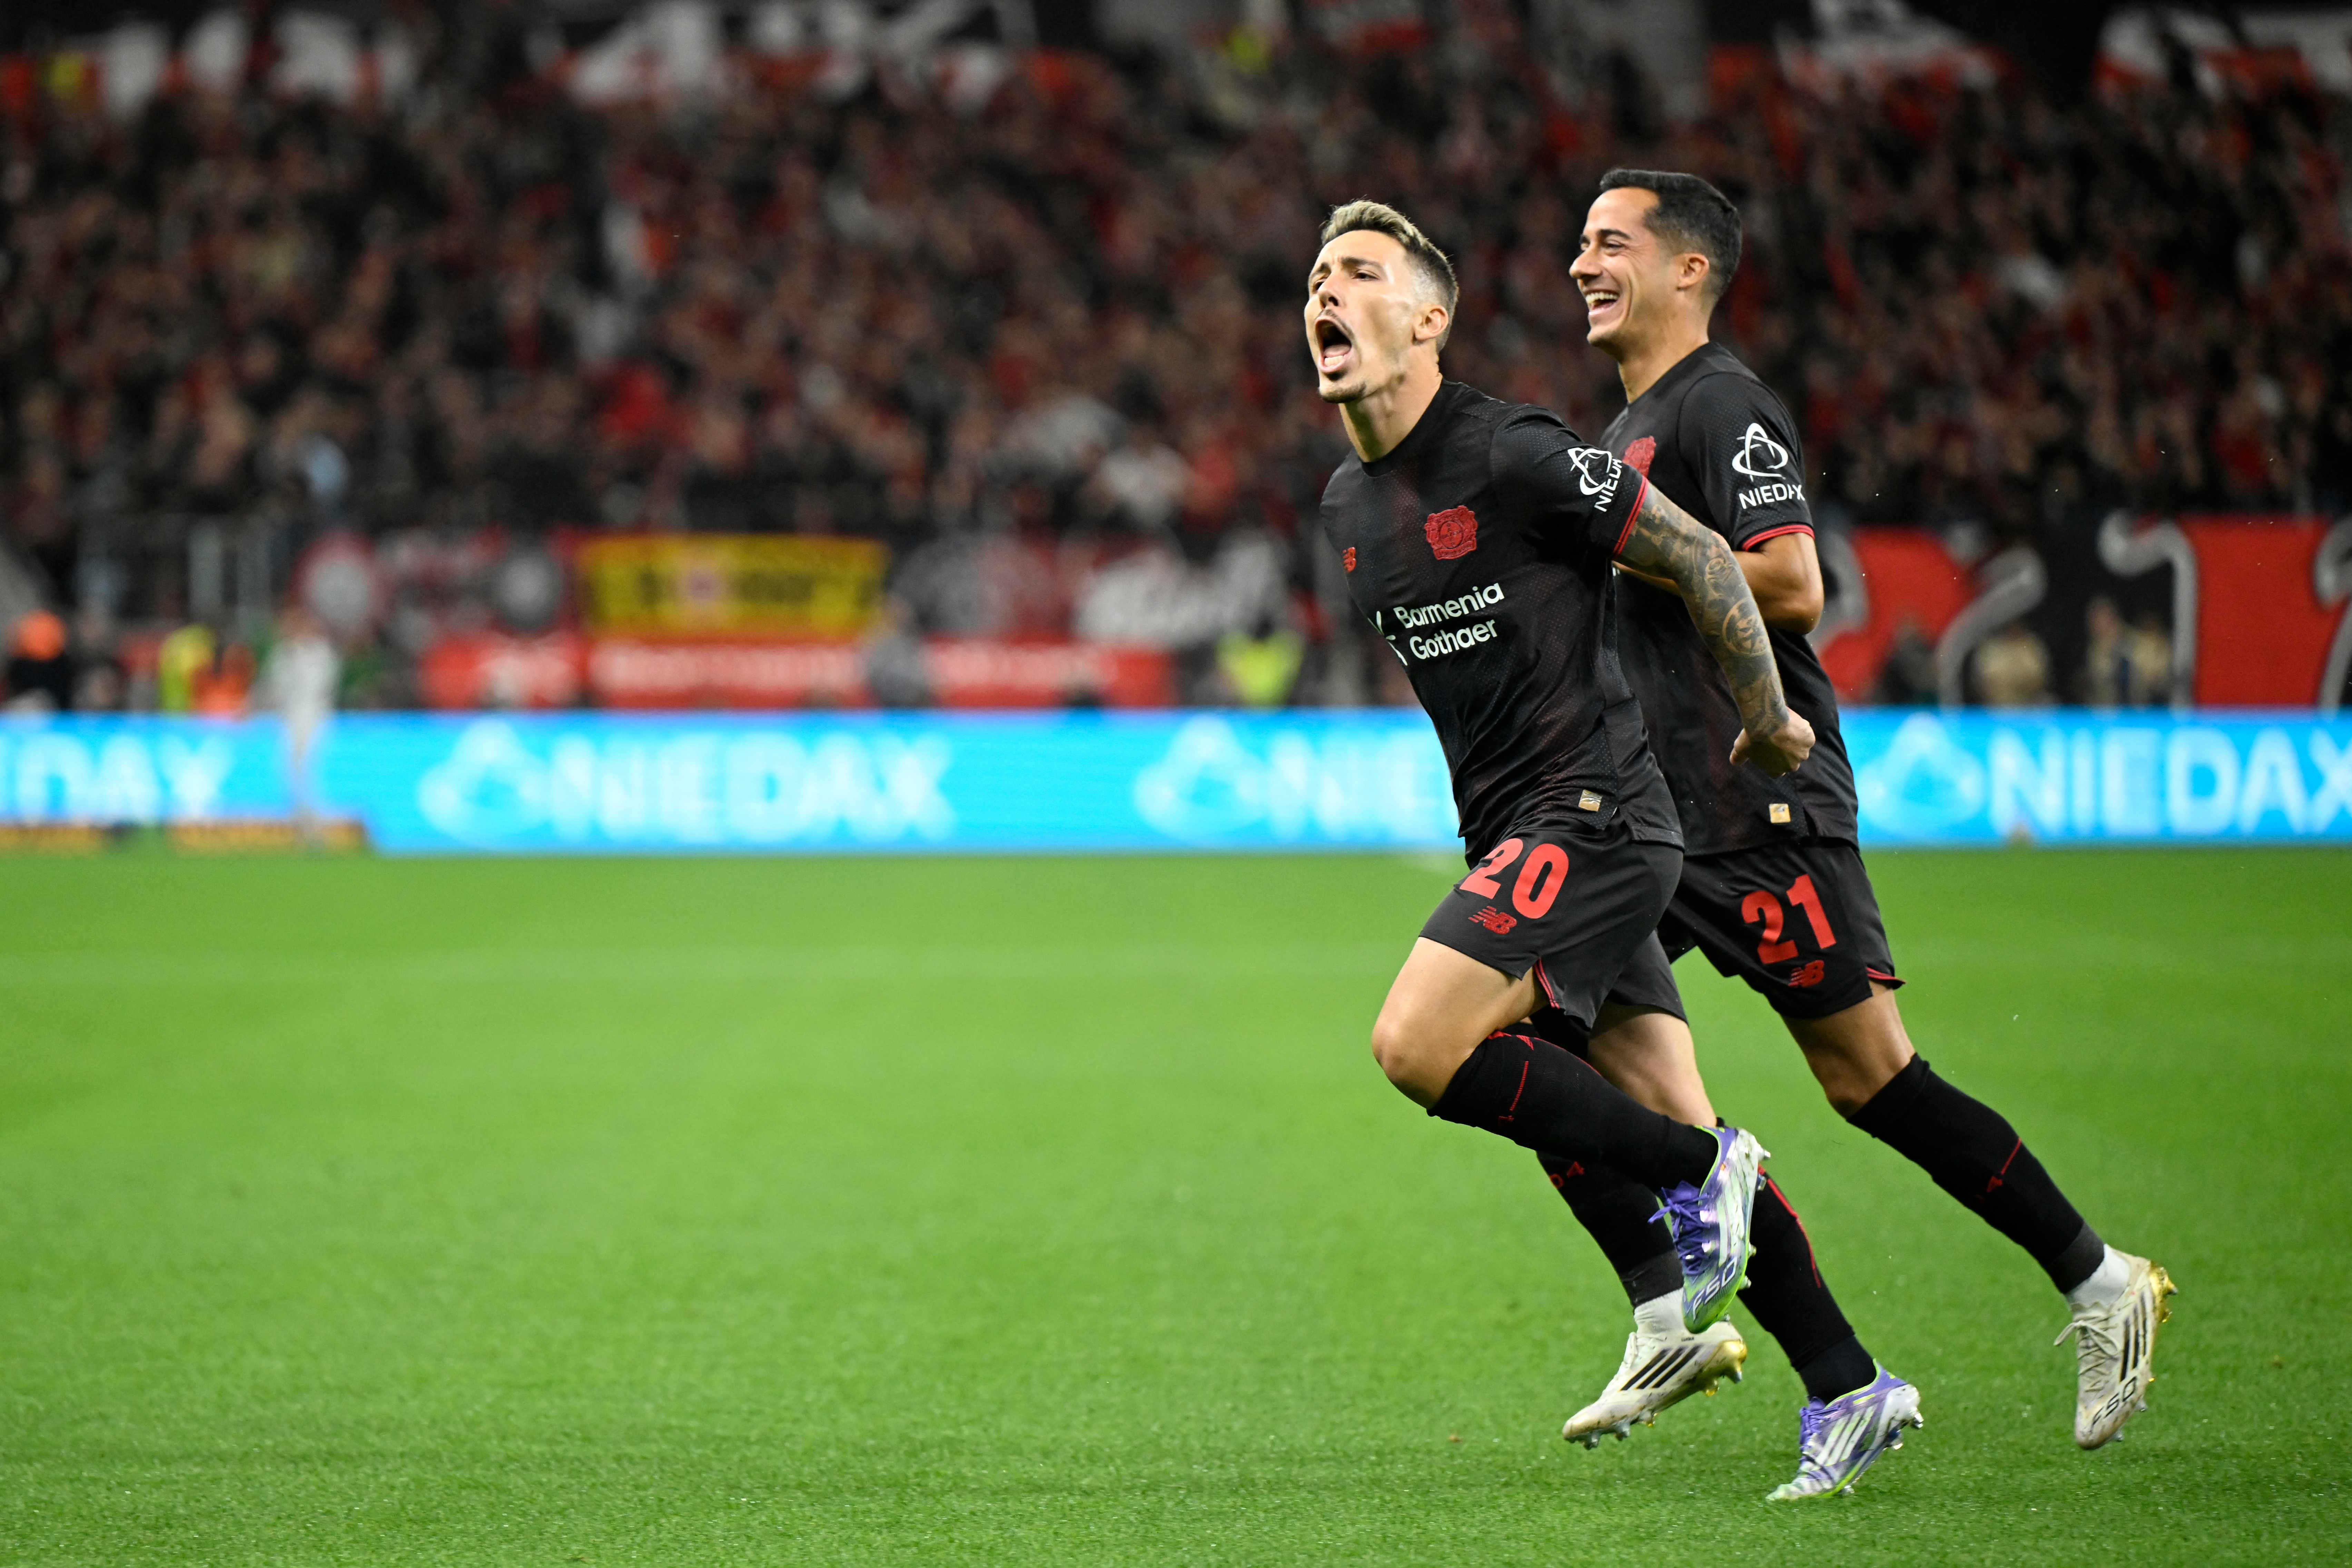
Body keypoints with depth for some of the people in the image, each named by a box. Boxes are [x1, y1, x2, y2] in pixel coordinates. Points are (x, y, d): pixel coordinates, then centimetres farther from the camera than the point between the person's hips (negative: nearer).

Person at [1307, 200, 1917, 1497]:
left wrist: (1769, 725, 1)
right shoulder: (1346, 504, 12)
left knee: (1417, 1044, -22)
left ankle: (1697, 1176, -8)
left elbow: (1702, 560, -8)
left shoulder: (1512, 458, -14)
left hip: (1591, 816, -8)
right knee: (1670, 1122, 9)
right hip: (1514, 832, 8)